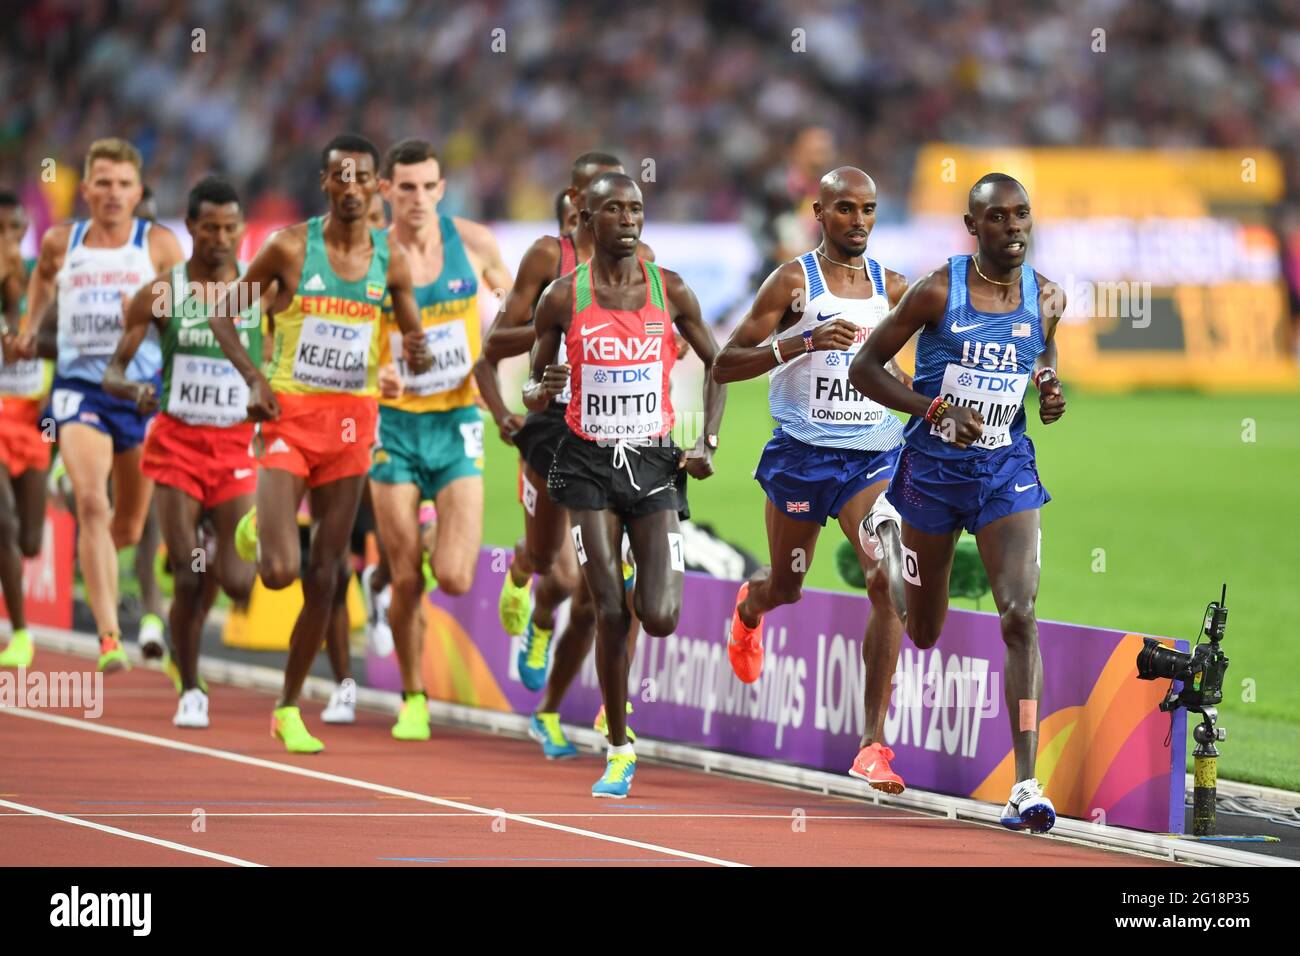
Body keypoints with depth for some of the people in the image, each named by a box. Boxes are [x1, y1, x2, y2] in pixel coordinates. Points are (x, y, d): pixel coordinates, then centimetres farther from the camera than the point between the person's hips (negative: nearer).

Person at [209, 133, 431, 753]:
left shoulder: (390, 261, 4)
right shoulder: (290, 248, -5)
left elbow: (414, 342, 13)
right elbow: (223, 314, 2)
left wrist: (416, 353, -12)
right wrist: (253, 377, -12)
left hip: (352, 421, 3)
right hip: (290, 413, -3)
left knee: (324, 575, 3)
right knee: (280, 573, -16)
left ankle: (289, 709, 16)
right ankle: (258, 528, 22)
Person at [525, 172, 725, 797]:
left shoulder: (670, 291, 1)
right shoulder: (563, 298, -2)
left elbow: (716, 363, 12)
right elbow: (534, 388, 7)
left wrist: (708, 441, 0)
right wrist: (540, 391, -18)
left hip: (654, 462, 1)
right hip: (587, 464, -1)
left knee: (659, 619, -10)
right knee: (610, 614, -7)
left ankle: (657, 581, 29)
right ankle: (619, 751, 7)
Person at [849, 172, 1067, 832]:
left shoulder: (1047, 298, 0)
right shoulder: (937, 291, -10)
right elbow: (864, 368, -7)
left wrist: (1051, 396, -3)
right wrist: (937, 410, -20)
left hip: (1007, 469, 1)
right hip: (934, 466, -1)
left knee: (1019, 616, -17)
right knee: (923, 633, 11)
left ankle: (1025, 784, -22)